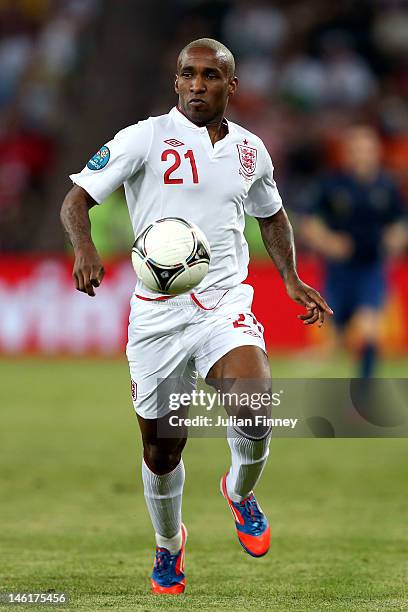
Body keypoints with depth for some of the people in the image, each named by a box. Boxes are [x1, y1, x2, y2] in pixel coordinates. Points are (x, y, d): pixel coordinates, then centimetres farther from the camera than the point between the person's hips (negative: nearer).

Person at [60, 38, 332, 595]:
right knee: (160, 450, 7)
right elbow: (77, 198, -9)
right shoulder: (146, 138, -5)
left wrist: (292, 280, 17)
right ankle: (169, 544, 37)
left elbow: (271, 215, 28)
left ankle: (240, 491, 7)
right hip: (157, 314, -1)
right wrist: (84, 248, -28)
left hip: (225, 307, 1)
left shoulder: (250, 150, 8)